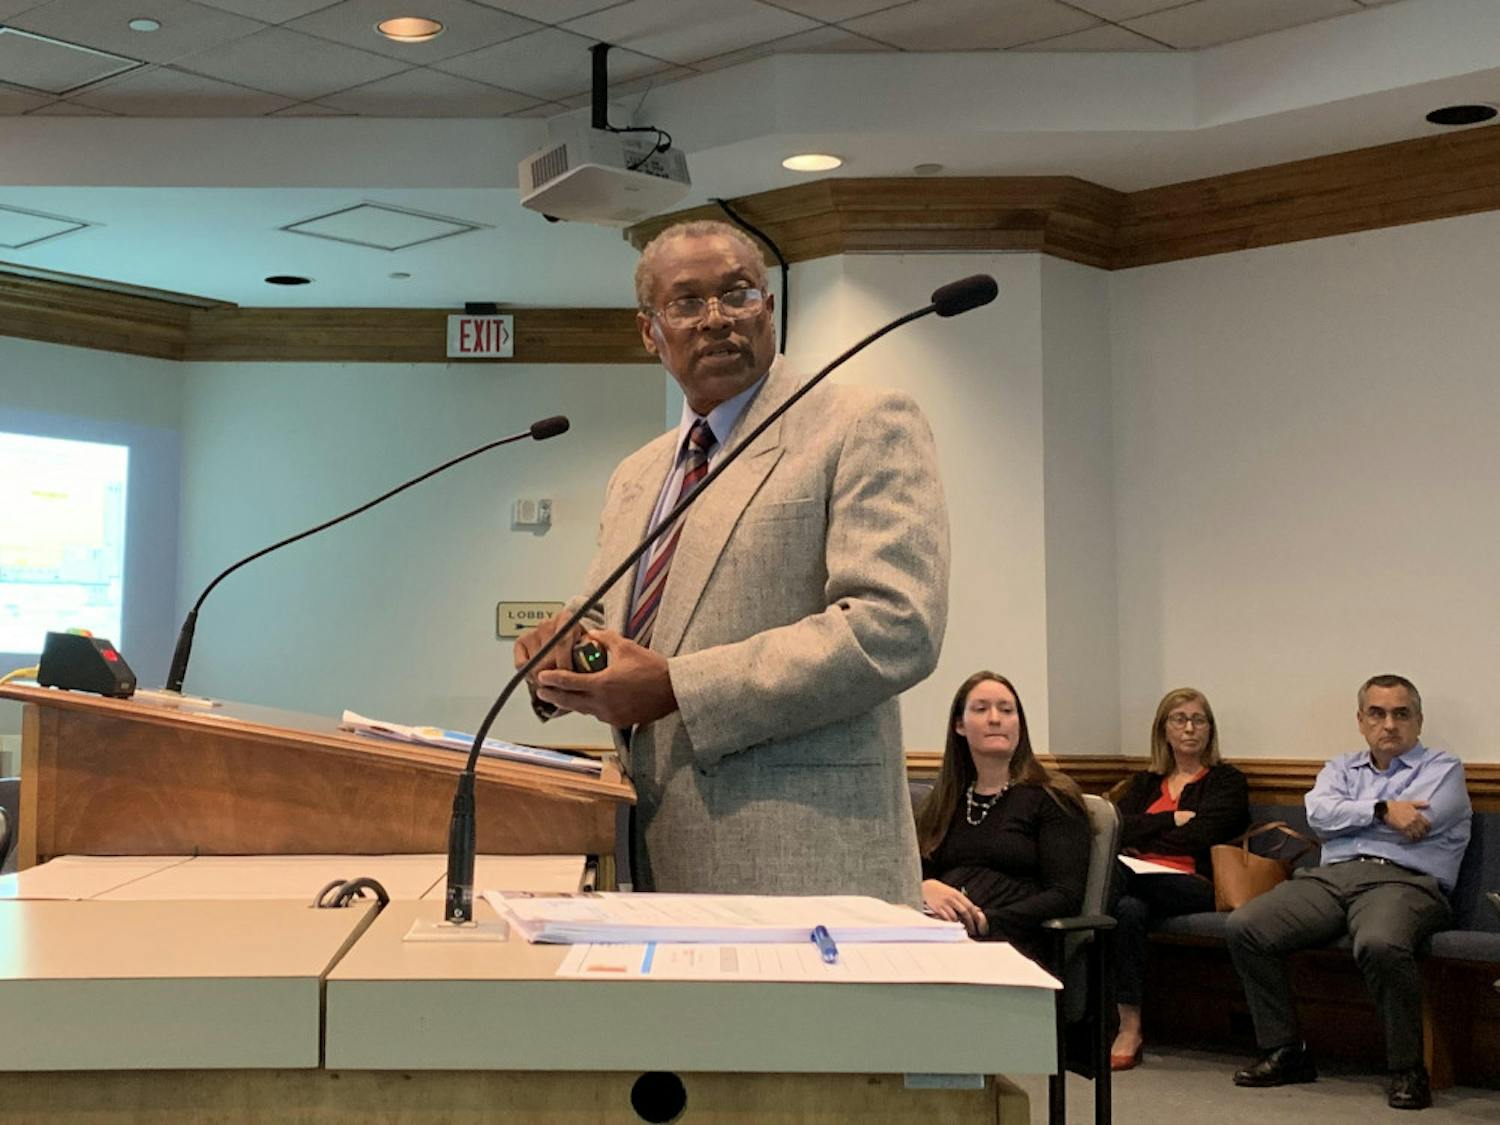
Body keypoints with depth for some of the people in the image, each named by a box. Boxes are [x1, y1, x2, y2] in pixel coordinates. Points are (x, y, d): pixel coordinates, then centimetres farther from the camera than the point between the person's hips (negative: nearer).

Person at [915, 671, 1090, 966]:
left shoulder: (1052, 797, 9)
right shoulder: (943, 800, 25)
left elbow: (1067, 896, -2)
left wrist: (987, 921, -14)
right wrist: (926, 889, -9)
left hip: (1010, 941, -4)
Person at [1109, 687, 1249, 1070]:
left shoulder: (1226, 781, 15)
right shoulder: (1145, 783, 29)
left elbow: (1199, 835, -2)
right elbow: (1117, 828, 9)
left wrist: (1143, 833, 6)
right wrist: (1172, 819, 0)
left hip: (1194, 885, -3)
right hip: (1141, 882, 4)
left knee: (1111, 875, -34)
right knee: (1130, 909, -37)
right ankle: (1129, 1028, -35)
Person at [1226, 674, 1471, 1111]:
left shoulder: (1444, 770, 14)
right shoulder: (1342, 769, 27)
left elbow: (1418, 822, -6)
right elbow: (1319, 813, 6)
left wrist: (1349, 815, 7)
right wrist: (1381, 810, -6)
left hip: (1403, 881, -5)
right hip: (1329, 878, 5)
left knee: (1379, 944, -40)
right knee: (1243, 926, -18)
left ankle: (1407, 1068, -20)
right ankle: (1284, 1051, -8)